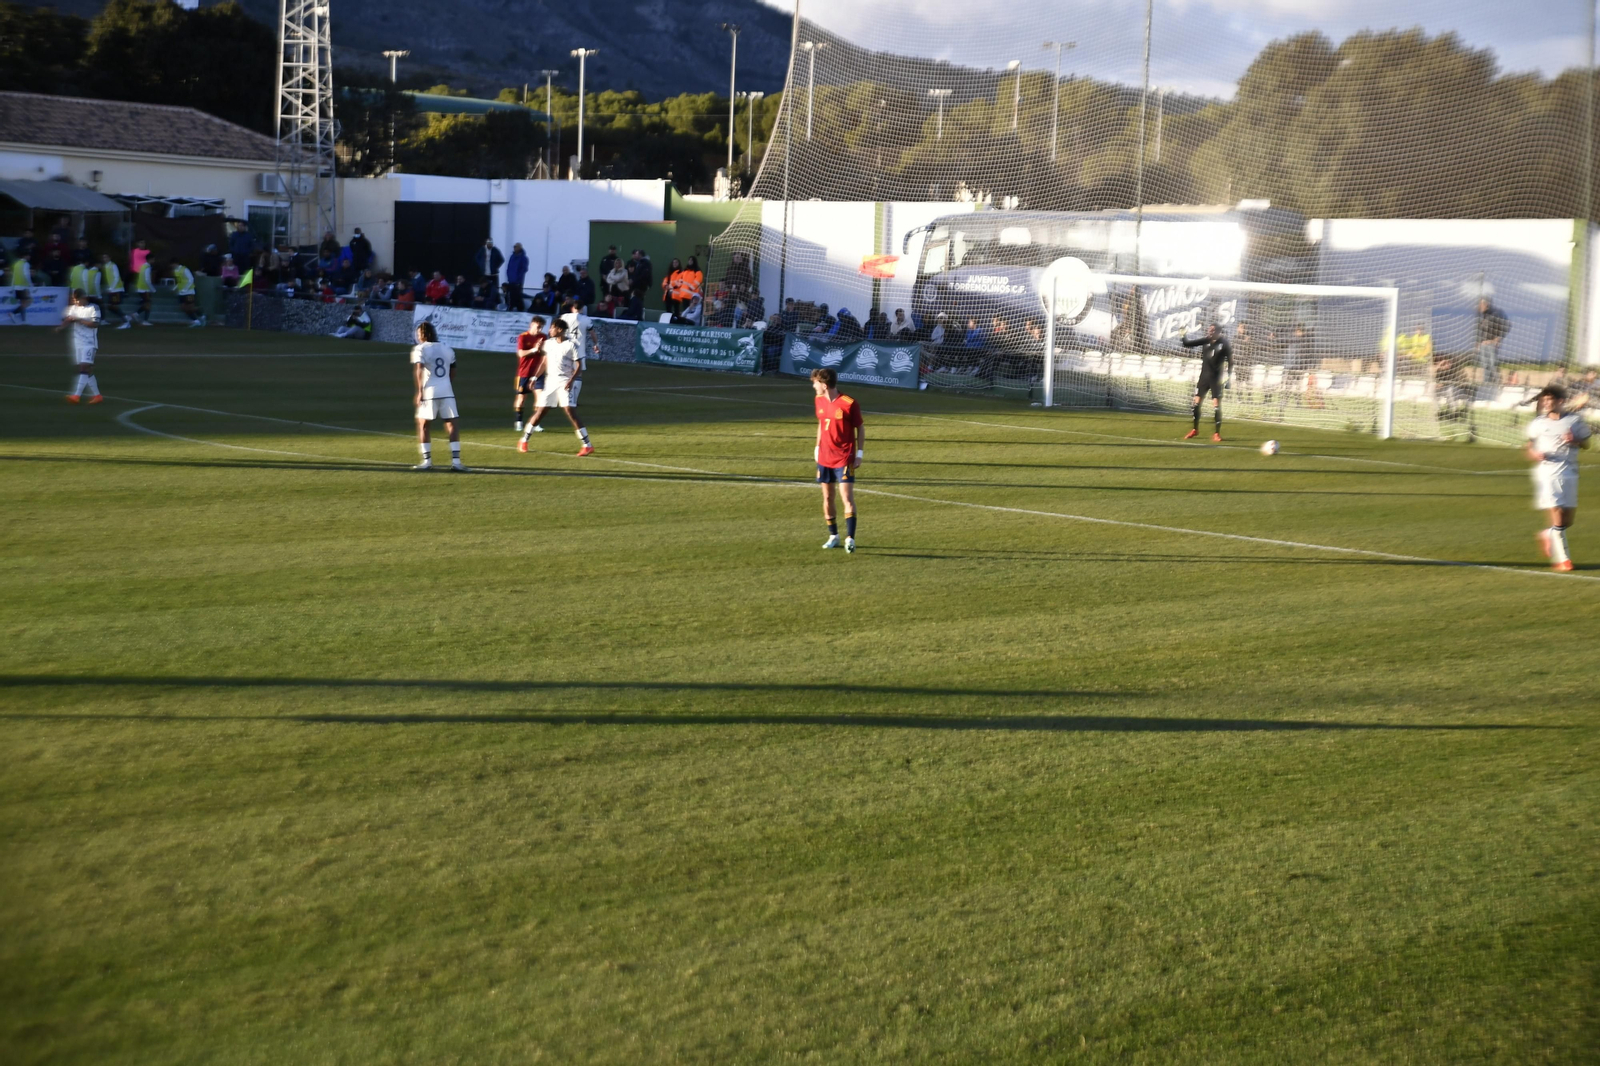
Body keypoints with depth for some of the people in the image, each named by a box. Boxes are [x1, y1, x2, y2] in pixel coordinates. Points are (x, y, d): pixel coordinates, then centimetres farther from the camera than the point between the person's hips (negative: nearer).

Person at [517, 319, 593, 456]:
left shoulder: (571, 346, -9)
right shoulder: (548, 343, 8)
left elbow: (579, 366, -9)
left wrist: (571, 380, -22)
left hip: (566, 382, -5)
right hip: (550, 381, 5)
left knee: (570, 411, -17)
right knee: (540, 410, 6)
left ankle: (587, 445, -15)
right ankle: (524, 441, 20)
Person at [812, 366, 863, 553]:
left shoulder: (849, 404, -14)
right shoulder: (819, 401, 5)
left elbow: (860, 429, -5)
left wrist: (860, 453, -8)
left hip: (844, 459, -6)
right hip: (824, 458, 6)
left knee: (848, 498, -12)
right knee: (827, 497, 10)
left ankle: (850, 538, -13)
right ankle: (833, 536, 23)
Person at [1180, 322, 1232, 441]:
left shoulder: (1224, 344, -10)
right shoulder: (1205, 341, 2)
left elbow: (1230, 362, -6)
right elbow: (1187, 344, 4)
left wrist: (1228, 377, -13)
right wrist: (1183, 337, -16)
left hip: (1216, 378, -4)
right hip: (1204, 376, 4)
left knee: (1216, 404, -8)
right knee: (1196, 402, 4)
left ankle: (1217, 433, 3)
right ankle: (1195, 430, 21)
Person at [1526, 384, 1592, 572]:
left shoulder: (1575, 420, 3)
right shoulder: (1538, 423, 4)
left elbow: (1586, 443, 11)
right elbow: (1529, 448, 13)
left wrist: (1575, 440, -10)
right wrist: (1535, 454, -9)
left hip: (1569, 472, 2)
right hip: (1546, 472, -2)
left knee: (1569, 518, 5)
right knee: (1557, 513, -9)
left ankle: (1548, 535, 36)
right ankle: (1561, 558, 0)